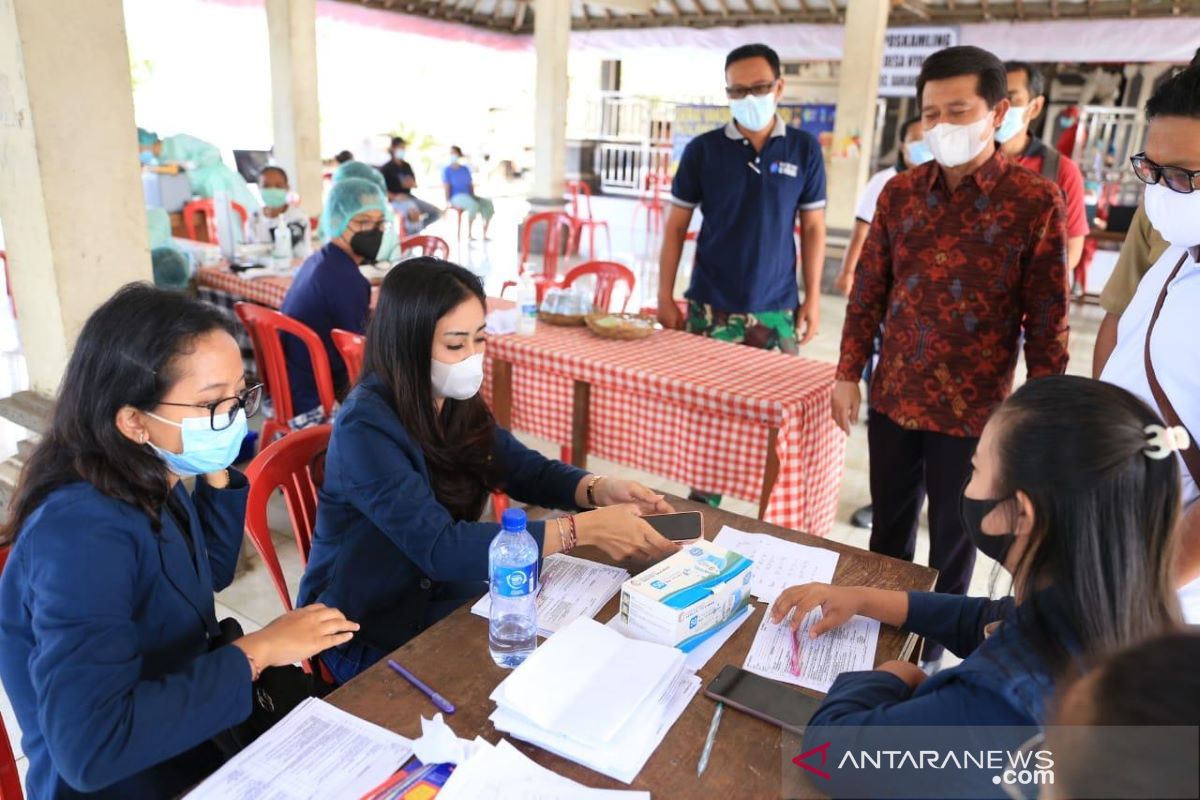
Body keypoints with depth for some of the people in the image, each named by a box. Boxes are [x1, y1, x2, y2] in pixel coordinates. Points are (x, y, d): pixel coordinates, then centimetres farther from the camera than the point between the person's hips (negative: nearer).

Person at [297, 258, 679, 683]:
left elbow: (526, 470, 6)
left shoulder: (456, 403, -4)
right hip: (368, 635, -6)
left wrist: (598, 489, -15)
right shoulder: (366, 426, -25)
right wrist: (583, 530, -36)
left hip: (443, 599, 6)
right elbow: (439, 548, -33)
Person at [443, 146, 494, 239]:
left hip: (469, 196, 6)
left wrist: (474, 196, -1)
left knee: (488, 204, -20)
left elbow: (471, 185, 14)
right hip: (457, 197, -6)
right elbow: (446, 187, -7)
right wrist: (448, 202, -17)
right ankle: (469, 235, -29)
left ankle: (485, 234, -19)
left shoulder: (465, 169, 16)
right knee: (474, 205, -37)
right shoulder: (447, 170, 1)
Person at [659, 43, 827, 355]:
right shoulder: (702, 150, 0)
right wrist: (665, 297, -1)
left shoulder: (805, 149, 2)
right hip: (711, 309, 0)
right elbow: (676, 227, 3)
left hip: (777, 310, 1)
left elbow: (813, 227, 7)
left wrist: (813, 297, 1)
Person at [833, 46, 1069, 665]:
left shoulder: (1036, 201, -9)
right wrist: (848, 374, 4)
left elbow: (1047, 322, -7)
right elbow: (868, 292, 6)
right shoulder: (900, 192, 2)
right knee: (889, 523, 18)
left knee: (952, 537, 13)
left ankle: (928, 649, 35)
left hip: (973, 407, -3)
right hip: (893, 396, 3)